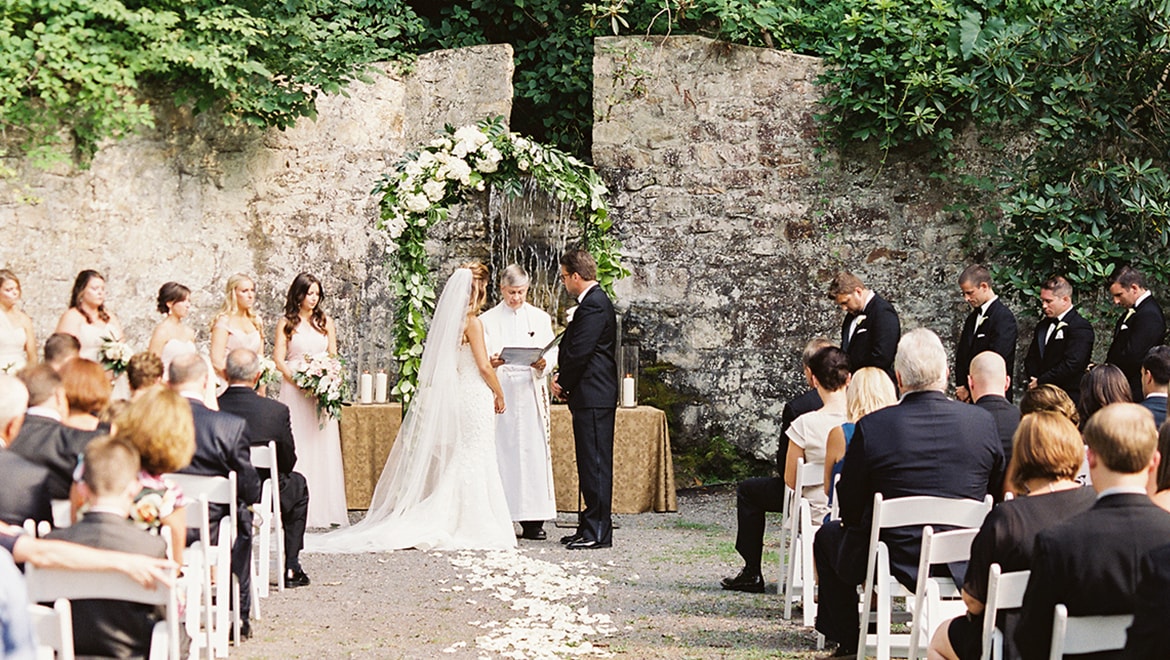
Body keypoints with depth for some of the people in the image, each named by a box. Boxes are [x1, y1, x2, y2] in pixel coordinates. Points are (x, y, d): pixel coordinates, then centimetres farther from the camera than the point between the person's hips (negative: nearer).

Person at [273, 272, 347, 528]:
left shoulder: (325, 321, 13)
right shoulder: (286, 323, 4)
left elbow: (333, 356, 11)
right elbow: (278, 359, -1)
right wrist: (299, 381, -15)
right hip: (295, 389, -3)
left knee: (324, 447, 1)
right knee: (297, 446, -5)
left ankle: (325, 509, 3)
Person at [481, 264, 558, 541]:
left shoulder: (540, 318, 14)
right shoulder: (487, 320, 9)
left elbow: (552, 352, 9)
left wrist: (543, 364, -13)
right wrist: (491, 362, -20)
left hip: (530, 392, 1)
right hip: (498, 391, -1)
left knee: (533, 451, -4)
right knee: (500, 452, -6)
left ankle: (533, 521, -3)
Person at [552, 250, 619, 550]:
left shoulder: (593, 305, -15)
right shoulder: (595, 302, 18)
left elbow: (580, 353, -19)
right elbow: (575, 348, 21)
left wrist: (563, 383, -5)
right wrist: (562, 376, 6)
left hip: (593, 397, -11)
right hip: (592, 395, 11)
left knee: (595, 463, -8)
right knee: (590, 462, 13)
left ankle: (598, 531, -6)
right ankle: (590, 526, 18)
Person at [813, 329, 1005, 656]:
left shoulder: (871, 426, -16)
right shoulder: (983, 421, -8)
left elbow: (850, 509, -6)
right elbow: (997, 492, 6)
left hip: (896, 561, -3)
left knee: (828, 535, 27)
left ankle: (847, 639, 34)